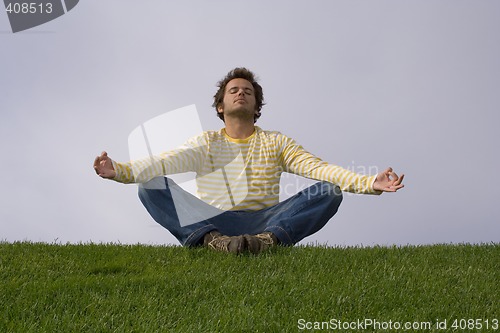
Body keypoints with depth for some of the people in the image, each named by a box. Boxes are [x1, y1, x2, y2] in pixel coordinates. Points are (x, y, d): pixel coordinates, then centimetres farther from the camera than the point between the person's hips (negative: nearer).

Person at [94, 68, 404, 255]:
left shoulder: (277, 142, 17)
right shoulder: (207, 143, 16)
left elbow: (318, 167, 2)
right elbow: (165, 161, -3)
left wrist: (368, 182, -16)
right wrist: (120, 170, -23)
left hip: (264, 221, 0)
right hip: (210, 221, 0)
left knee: (330, 191, -20)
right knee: (152, 186, -21)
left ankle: (269, 240, -45)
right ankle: (212, 241, -45)